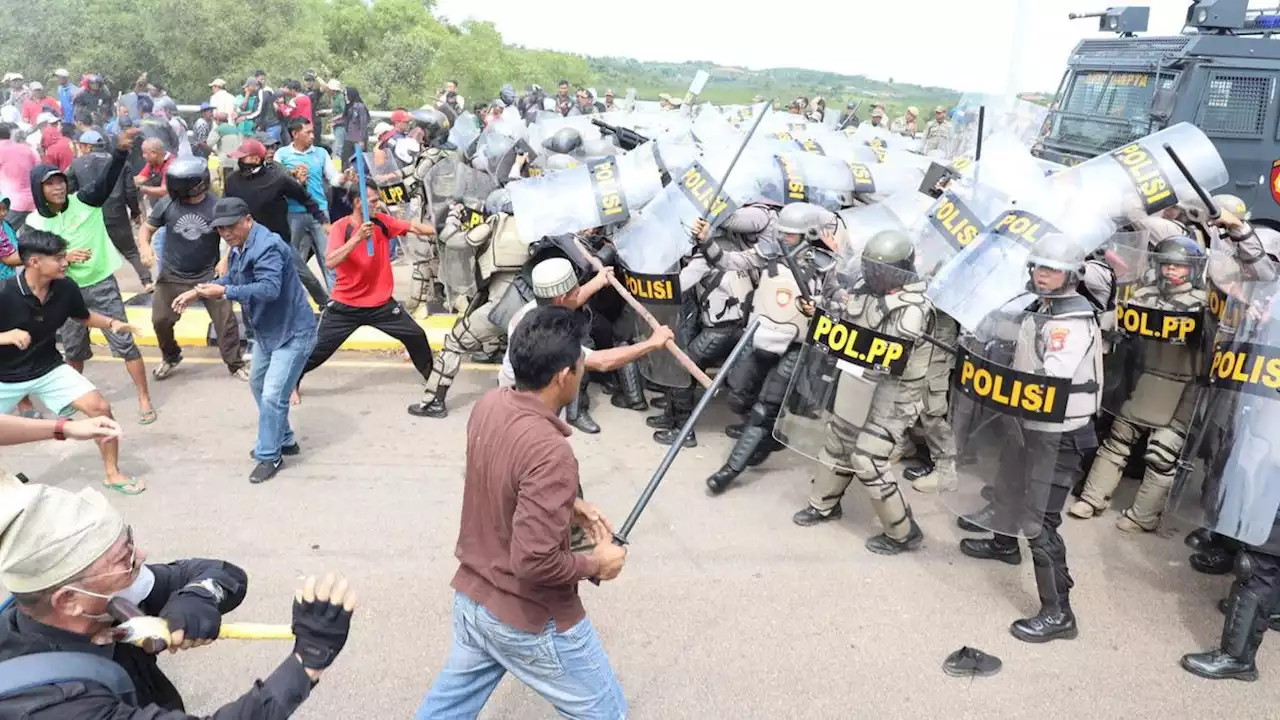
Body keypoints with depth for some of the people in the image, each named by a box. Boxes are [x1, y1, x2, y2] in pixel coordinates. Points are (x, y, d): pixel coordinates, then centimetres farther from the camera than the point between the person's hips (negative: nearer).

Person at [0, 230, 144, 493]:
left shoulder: (66, 288, -13)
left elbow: (83, 316, 9)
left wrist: (111, 323, -8)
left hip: (49, 369, 3)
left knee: (100, 408, -6)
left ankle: (112, 474, 10)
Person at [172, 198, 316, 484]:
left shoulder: (267, 247, -26)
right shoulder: (239, 248, 7)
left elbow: (269, 288, -38)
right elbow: (232, 279, 21)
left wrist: (224, 292, -38)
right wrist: (198, 291, 9)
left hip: (293, 332, -11)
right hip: (267, 330, 11)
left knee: (272, 395, -11)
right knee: (258, 384, 22)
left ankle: (269, 457, 4)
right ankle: (283, 441, 37)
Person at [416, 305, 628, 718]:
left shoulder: (489, 405, -7)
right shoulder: (550, 452, -33)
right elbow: (535, 561, -32)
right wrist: (596, 564, -15)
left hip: (471, 597, 8)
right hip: (530, 620, -8)